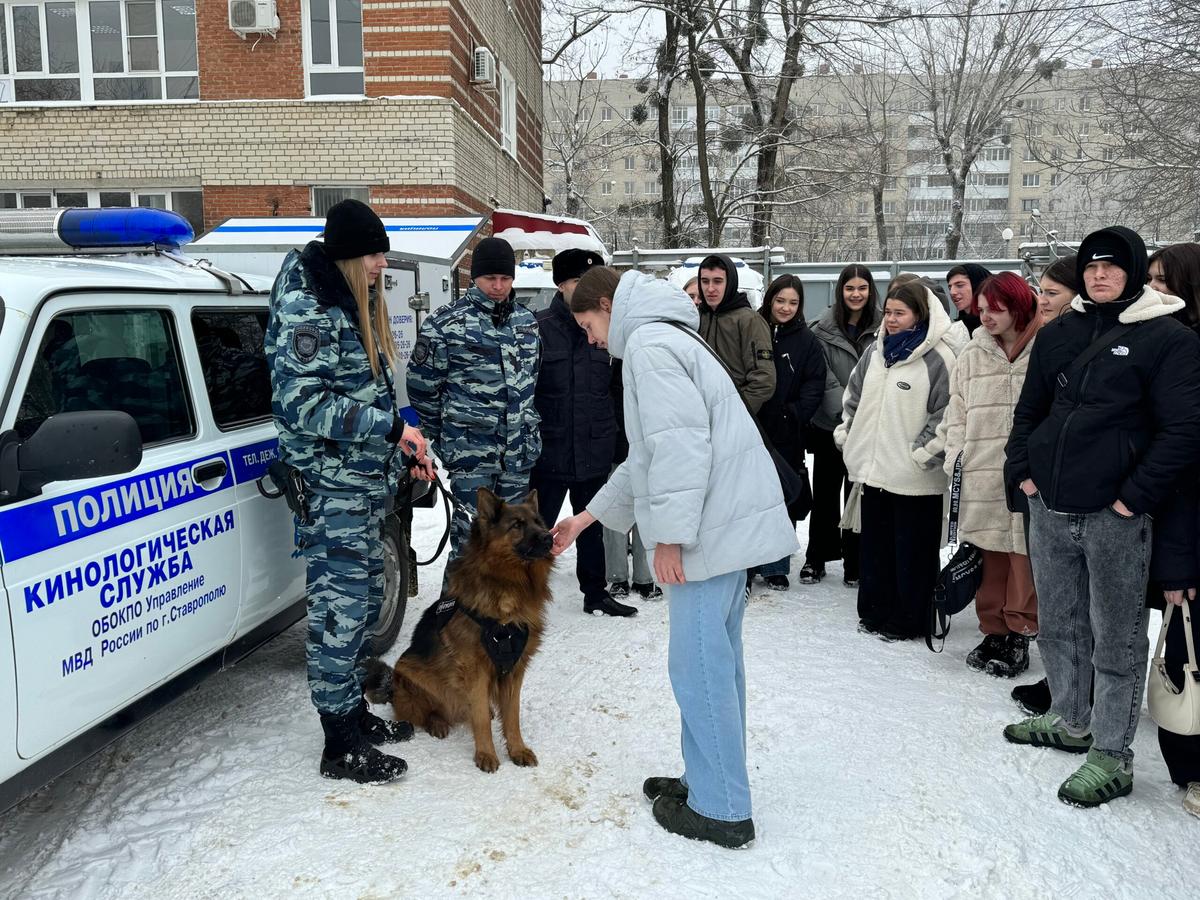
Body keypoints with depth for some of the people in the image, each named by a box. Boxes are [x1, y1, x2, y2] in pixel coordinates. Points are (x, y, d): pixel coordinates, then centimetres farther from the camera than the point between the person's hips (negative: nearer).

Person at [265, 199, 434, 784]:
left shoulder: (355, 303, 16)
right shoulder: (306, 311, -15)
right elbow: (304, 404, -21)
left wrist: (404, 444, 18)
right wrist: (390, 427, -21)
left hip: (366, 479, 10)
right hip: (331, 484, -10)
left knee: (364, 599, 16)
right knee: (340, 607, -4)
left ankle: (354, 712, 30)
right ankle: (340, 746, 7)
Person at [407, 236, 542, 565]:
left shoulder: (527, 320, 11)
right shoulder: (446, 323, -8)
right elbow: (422, 383, -3)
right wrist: (442, 435, 2)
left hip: (520, 452, 6)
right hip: (471, 452, -6)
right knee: (471, 530, -5)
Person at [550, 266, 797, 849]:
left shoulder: (649, 344, -9)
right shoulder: (663, 341, 24)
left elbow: (681, 443, -22)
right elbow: (647, 457, 27)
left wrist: (668, 533, -19)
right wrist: (587, 517, 29)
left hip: (712, 524, -11)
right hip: (729, 519, 11)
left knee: (698, 666, -3)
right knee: (717, 659, 16)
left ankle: (720, 810, 8)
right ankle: (712, 780, 28)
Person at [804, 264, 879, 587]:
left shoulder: (881, 328, 0)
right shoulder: (822, 330, -1)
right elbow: (822, 377, -5)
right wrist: (846, 409, -14)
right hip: (830, 424, 0)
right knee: (825, 493, 9)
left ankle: (854, 563, 17)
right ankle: (816, 559, 22)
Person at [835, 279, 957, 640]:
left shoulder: (938, 358, -11)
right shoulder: (875, 351, 10)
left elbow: (945, 413, -13)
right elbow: (853, 395, 19)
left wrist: (923, 454, -14)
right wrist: (845, 434, 13)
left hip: (915, 477, -6)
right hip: (874, 468, 7)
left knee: (912, 551, 5)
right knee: (875, 545, 16)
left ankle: (908, 620, 17)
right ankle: (875, 611, 29)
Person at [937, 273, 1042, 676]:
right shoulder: (972, 355, 11)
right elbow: (957, 412, 14)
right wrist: (955, 457, 6)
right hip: (982, 476, 4)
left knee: (1024, 555, 2)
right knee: (989, 557, 11)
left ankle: (1019, 635, 15)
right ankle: (993, 631, 23)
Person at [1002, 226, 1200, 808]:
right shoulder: (1057, 334, 10)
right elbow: (1029, 410, 17)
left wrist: (1136, 496, -15)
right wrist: (1022, 471, 5)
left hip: (1115, 516, -5)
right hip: (1050, 509, 6)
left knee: (1116, 641, 4)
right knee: (1058, 626, 17)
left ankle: (1112, 756, 15)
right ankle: (1069, 722, 35)